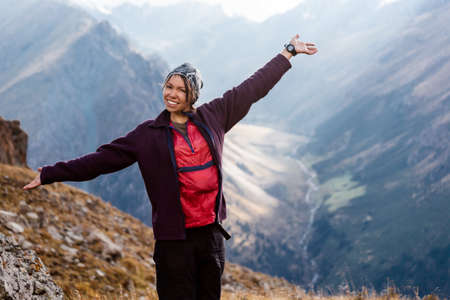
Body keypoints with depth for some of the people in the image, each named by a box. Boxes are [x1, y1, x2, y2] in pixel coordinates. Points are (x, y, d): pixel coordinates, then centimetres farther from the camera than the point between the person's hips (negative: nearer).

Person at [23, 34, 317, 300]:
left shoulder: (211, 117, 6)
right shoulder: (148, 134, 1)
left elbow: (253, 87, 14)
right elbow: (103, 158, 1)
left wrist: (289, 52, 20)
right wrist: (50, 174, -2)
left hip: (211, 231, 3)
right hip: (174, 237, -3)